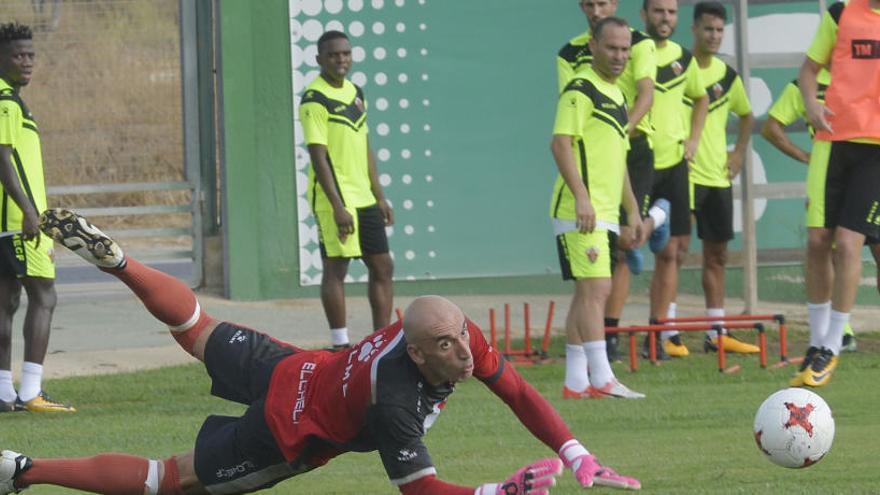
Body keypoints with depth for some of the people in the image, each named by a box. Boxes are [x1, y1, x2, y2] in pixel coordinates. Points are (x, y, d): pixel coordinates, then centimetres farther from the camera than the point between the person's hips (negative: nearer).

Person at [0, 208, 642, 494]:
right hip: (290, 431, -6)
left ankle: (111, 256, 34)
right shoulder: (396, 399, -41)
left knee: (197, 332, 27)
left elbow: (518, 391, -12)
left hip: (294, 369, 6)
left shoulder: (460, 333, -23)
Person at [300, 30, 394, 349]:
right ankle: (341, 346, 0)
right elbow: (318, 156, -17)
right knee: (336, 268, -4)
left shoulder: (355, 93, 13)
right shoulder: (314, 100, -12)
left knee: (382, 268, 10)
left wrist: (379, 197, 18)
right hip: (336, 198, -8)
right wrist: (337, 207, -22)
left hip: (364, 199, 8)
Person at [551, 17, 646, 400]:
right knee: (595, 289, -14)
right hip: (581, 210, -10)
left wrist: (632, 210, 26)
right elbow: (561, 143, -19)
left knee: (587, 294, 9)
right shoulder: (581, 89, -9)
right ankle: (601, 378, -18)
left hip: (605, 214, 10)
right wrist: (581, 197, -26)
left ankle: (575, 382, 12)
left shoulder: (616, 95, 20)